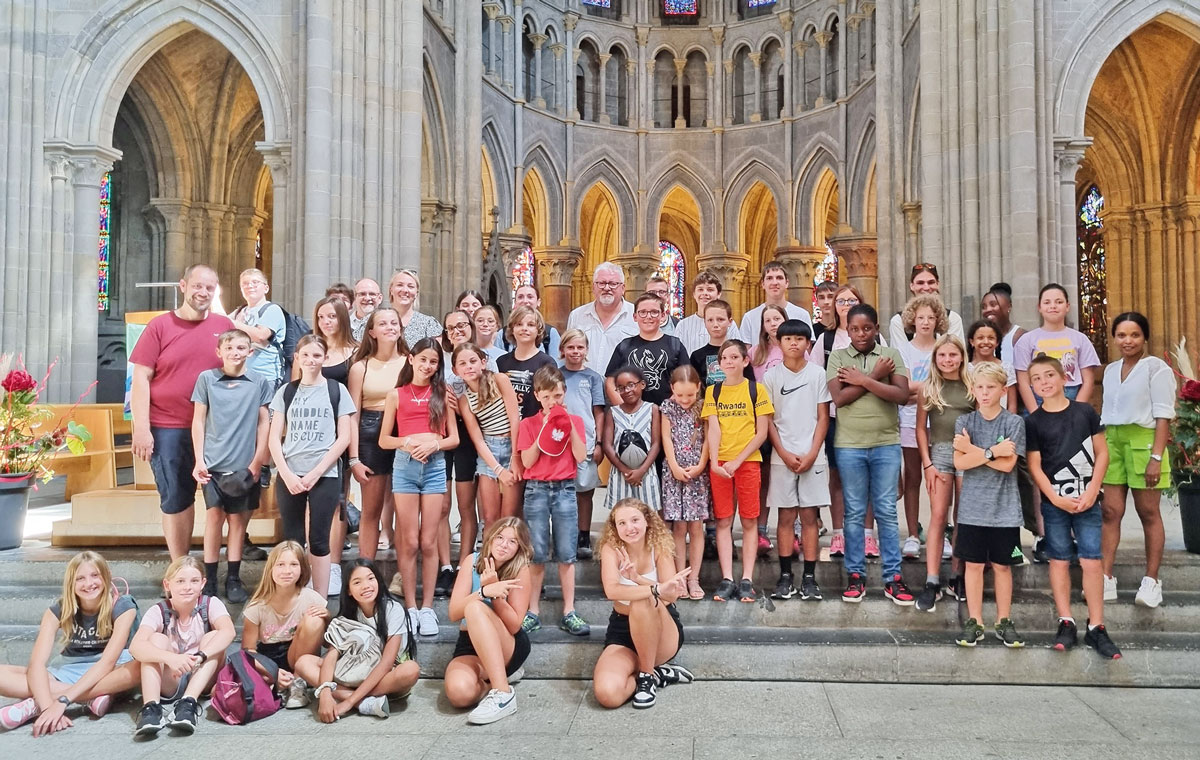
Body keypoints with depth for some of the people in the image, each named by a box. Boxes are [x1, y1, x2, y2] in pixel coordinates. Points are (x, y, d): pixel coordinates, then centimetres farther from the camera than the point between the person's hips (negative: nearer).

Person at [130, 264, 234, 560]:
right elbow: (141, 378, -3)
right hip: (168, 429, -2)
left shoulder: (225, 326, 5)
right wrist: (141, 429, -9)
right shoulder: (160, 326, -1)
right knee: (175, 499, 6)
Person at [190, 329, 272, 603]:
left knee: (238, 519, 6)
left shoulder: (259, 383, 3)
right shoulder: (206, 379, 3)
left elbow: (264, 423, 5)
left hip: (244, 465, 0)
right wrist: (199, 460, -1)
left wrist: (257, 462, -1)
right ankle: (210, 580, 11)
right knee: (214, 517, 2)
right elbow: (198, 421, 5)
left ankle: (233, 579, 14)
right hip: (213, 464, 0)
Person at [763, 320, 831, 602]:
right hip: (782, 457, 0)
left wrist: (812, 454, -7)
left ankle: (809, 578, 8)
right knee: (786, 516, 4)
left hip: (812, 456, 0)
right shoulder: (771, 376, 4)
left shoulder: (817, 374, 3)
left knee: (809, 516, 3)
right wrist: (784, 453, -7)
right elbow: (767, 420, 3)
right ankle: (785, 576, 10)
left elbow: (823, 417, 3)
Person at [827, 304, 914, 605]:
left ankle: (893, 578, 13)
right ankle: (856, 576, 16)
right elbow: (839, 398, -10)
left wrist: (862, 380, -11)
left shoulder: (892, 355, 4)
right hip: (849, 446, 0)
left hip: (886, 444, 0)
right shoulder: (837, 357, 3)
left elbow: (902, 396, -9)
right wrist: (875, 377, -10)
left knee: (886, 512, 6)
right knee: (854, 513, 7)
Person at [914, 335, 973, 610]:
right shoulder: (928, 388, 5)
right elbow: (921, 428, 5)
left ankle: (958, 576, 18)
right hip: (939, 451, -1)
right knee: (938, 516, -4)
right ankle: (932, 583, -5)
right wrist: (927, 463, -2)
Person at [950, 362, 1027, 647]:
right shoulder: (965, 422, 2)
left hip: (1004, 508, -1)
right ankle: (974, 622, 16)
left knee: (1002, 565, 10)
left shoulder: (1014, 423, -3)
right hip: (972, 507, 1)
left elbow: (1007, 464, -12)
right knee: (973, 564, 7)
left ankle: (1004, 621, 22)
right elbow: (960, 462, -9)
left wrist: (973, 450, -12)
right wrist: (993, 451, -15)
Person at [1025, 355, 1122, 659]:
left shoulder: (1085, 412, 2)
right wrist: (1055, 498, -10)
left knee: (1092, 562, 0)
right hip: (1054, 501, 0)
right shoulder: (1034, 421, -1)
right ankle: (1066, 623, 16)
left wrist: (1092, 490, -7)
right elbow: (1035, 465, -1)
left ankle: (1096, 627, 9)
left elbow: (1101, 453, 3)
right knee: (1059, 561, 6)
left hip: (1087, 500, 0)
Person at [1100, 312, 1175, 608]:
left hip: (1143, 440, -5)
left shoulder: (1156, 367, -4)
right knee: (1111, 512, 1)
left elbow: (1163, 415, -9)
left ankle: (1152, 581, 12)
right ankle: (1106, 579, 3)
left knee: (1148, 513, 3)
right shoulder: (1111, 370, 14)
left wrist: (1156, 456, -15)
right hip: (1113, 442, 5)